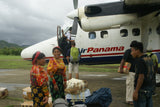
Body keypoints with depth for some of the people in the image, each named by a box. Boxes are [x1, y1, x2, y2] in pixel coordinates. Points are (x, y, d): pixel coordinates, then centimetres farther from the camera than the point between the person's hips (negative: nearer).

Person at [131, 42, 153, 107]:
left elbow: (141, 77, -22)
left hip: (141, 89, -9)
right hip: (149, 88, 9)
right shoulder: (149, 59, 11)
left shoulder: (139, 61, -17)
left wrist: (136, 91, -20)